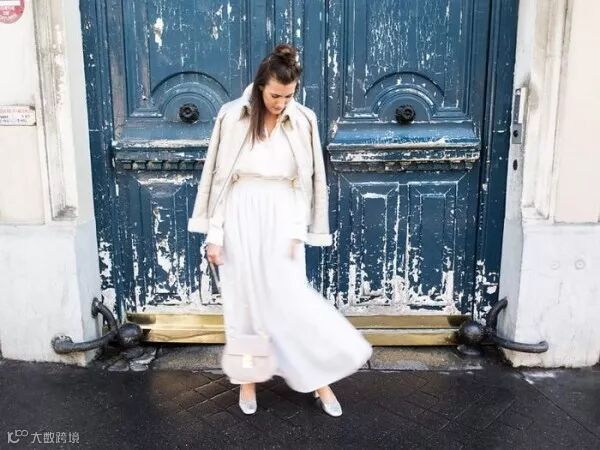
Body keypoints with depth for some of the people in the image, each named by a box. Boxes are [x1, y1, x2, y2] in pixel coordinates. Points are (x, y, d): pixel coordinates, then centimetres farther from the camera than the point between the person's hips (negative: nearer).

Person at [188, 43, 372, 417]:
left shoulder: (304, 121, -2)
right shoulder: (232, 117, -5)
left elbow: (306, 181, 2)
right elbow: (219, 176, -3)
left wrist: (297, 231, -4)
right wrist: (214, 233, -4)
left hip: (281, 221, 0)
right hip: (241, 220, 0)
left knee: (291, 300, -1)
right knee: (243, 299, 8)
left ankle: (319, 379, 17)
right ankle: (248, 379, 27)